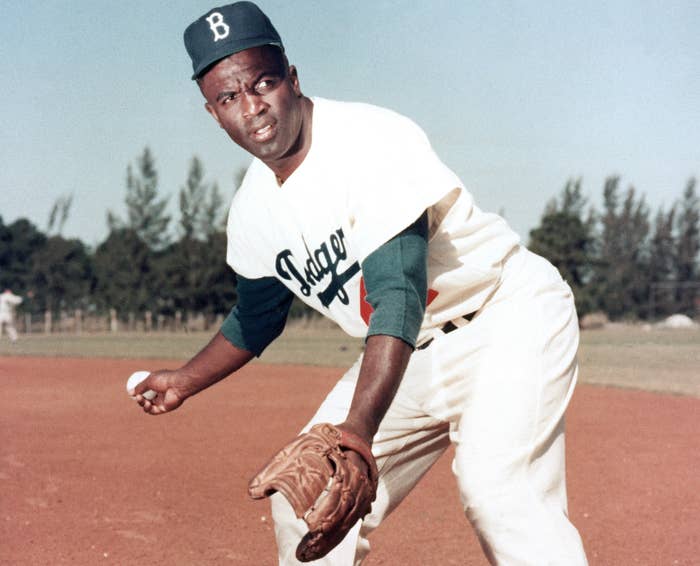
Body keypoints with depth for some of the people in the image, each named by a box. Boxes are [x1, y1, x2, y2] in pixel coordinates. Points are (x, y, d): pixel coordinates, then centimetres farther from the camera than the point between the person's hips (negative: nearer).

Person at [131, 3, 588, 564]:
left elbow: (398, 294, -34)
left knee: (497, 489, -29)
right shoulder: (253, 207, -1)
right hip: (410, 351, 7)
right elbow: (256, 318, 19)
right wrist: (184, 381, 22)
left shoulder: (371, 139, -24)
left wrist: (356, 429, -44)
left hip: (509, 315, -7)